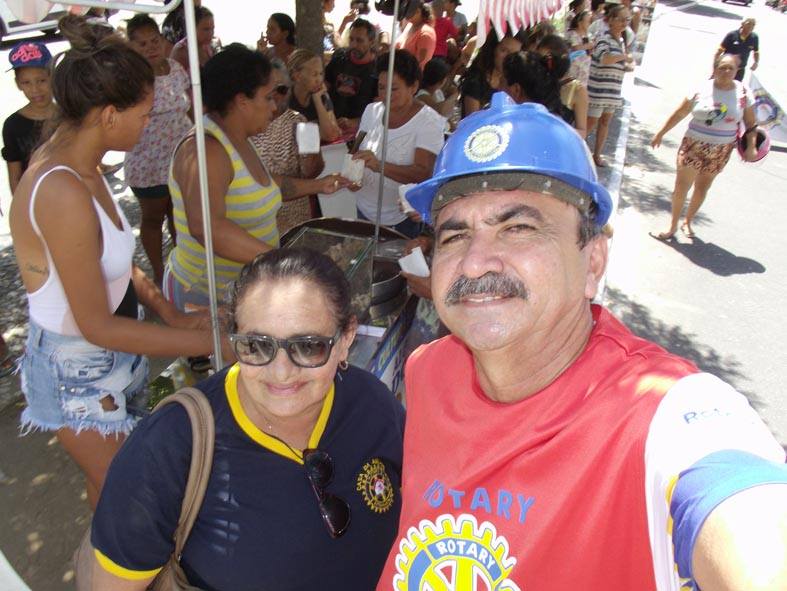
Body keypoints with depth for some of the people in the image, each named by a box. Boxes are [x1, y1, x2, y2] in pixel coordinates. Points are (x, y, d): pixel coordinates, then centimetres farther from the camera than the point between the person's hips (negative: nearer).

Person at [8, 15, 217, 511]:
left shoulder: (80, 167, -1)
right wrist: (208, 342, -22)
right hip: (78, 375, -8)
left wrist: (170, 314, -3)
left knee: (111, 481, 25)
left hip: (106, 359, 8)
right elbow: (97, 325, -26)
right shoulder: (63, 192, -30)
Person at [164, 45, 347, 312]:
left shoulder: (237, 140, 5)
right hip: (207, 297, -9)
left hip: (241, 287, 9)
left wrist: (317, 185, 24)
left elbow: (261, 185, 25)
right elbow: (206, 226, -42)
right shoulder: (206, 150, -25)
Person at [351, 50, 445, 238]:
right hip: (365, 209, 5)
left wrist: (379, 166, -39)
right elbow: (356, 151, 7)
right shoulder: (372, 110, 0)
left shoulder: (429, 122, -15)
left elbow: (424, 173, -25)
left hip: (404, 218, -5)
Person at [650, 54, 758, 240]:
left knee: (701, 190, 14)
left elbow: (751, 123, 1)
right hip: (693, 146, -1)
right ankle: (673, 226, 15)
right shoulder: (701, 89, -8)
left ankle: (688, 222, 33)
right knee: (681, 188, 1)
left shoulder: (743, 93, -5)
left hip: (719, 152, 1)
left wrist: (751, 146, -9)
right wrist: (660, 133, 3)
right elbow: (679, 114, 0)